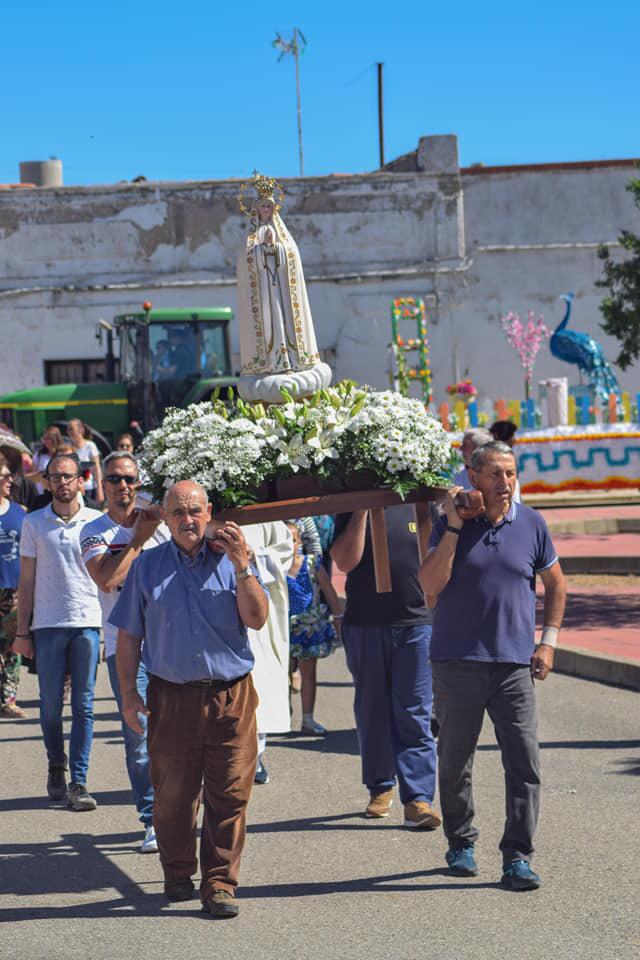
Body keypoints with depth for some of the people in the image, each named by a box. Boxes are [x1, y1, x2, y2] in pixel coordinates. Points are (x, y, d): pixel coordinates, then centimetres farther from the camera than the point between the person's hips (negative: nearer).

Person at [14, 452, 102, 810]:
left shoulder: (96, 522, 4)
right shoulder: (34, 523, 6)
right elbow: (27, 581, 8)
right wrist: (22, 631, 4)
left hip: (88, 622, 0)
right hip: (48, 624, 1)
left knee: (84, 705, -2)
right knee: (51, 704, 5)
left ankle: (79, 782, -1)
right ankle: (56, 767, 25)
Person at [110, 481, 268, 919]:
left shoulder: (230, 560, 6)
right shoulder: (147, 566, 8)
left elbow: (257, 619, -5)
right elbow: (129, 635, 11)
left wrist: (241, 567, -14)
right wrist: (129, 692, 4)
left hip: (232, 696, 0)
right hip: (172, 697, 1)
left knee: (229, 794, -1)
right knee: (173, 793, 6)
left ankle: (220, 883, 6)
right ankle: (178, 874, 23)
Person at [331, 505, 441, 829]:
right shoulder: (351, 512, 3)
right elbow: (345, 561, -10)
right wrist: (361, 511, -12)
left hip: (415, 623, 0)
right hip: (365, 626, 0)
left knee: (415, 716, -4)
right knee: (372, 711, 10)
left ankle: (418, 799, -5)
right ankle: (380, 787, 25)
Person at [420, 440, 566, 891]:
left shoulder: (532, 524, 4)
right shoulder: (451, 524, 0)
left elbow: (555, 583, 16)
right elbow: (431, 584, -11)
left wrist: (548, 642, 7)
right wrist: (453, 528, -16)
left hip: (515, 663, 1)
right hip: (458, 661, 0)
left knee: (525, 762, -7)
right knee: (455, 761, 9)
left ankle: (517, 858, -2)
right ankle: (461, 844, 27)